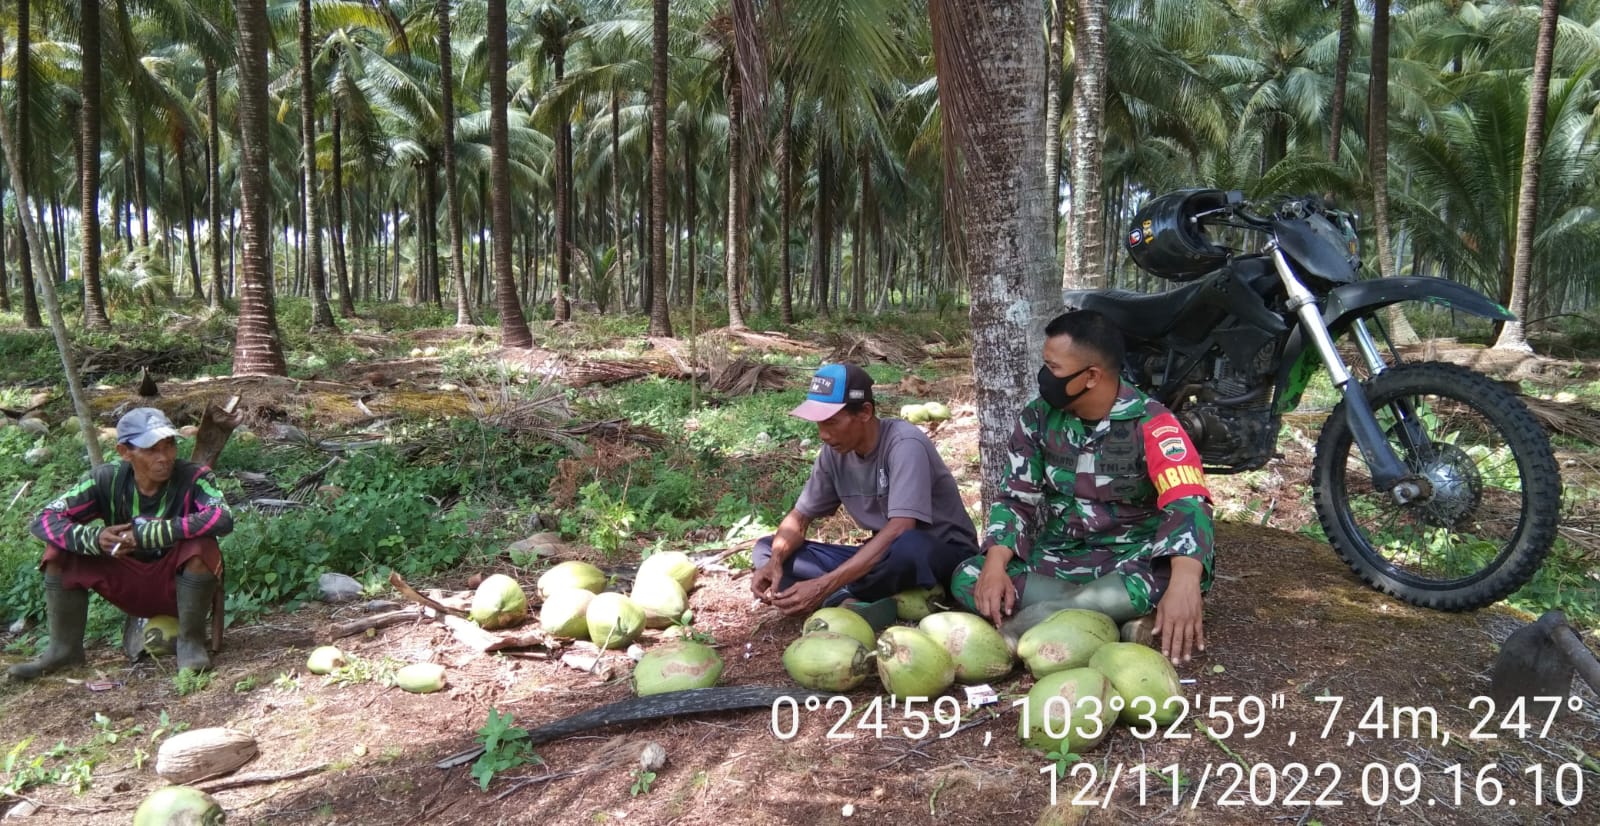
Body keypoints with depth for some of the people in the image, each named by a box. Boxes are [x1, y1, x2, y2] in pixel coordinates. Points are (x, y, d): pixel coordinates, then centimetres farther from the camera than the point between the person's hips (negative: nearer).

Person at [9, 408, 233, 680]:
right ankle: (65, 648, 4)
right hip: (128, 583, 4)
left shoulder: (193, 478, -21)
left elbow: (223, 519, -39)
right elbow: (45, 521, -11)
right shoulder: (107, 480, -11)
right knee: (60, 549, -11)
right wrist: (94, 538, -31)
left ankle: (190, 642, -13)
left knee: (200, 544, -33)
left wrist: (146, 534, -38)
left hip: (179, 584, -4)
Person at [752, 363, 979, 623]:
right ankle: (848, 603, -28)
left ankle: (838, 602, -16)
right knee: (766, 549, -6)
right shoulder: (835, 452, -4)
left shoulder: (904, 443, -24)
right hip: (883, 555, 6)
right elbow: (799, 517, 3)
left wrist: (825, 586, -40)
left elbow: (899, 530, -34)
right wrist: (775, 561, -20)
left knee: (910, 547, -43)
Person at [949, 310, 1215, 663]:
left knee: (1165, 581, -38)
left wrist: (1184, 584, -49)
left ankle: (1036, 620, -25)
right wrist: (995, 565, -20)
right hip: (1056, 559, 5)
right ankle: (1119, 617, -26)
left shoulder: (1151, 424, -16)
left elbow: (1187, 503, -29)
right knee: (967, 580, -21)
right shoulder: (1038, 418, -3)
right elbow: (1017, 498, -1)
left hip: (1130, 560, -4)